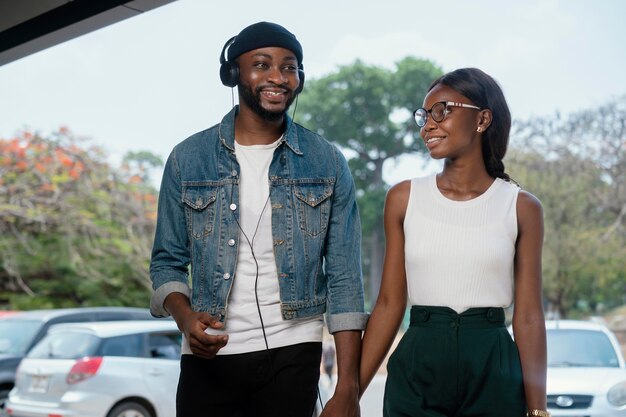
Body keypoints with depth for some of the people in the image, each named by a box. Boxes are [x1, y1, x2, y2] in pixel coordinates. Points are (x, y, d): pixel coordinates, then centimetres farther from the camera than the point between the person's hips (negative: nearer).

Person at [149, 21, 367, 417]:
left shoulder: (327, 163, 1)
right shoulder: (188, 158, 3)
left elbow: (344, 279, -2)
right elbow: (168, 262, 8)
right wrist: (186, 317, -14)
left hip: (291, 357, 0)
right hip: (208, 357, 1)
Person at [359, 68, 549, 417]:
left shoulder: (521, 207, -1)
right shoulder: (404, 198, 2)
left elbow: (529, 317, -2)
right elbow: (389, 304, 3)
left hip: (495, 377, 0)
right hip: (415, 373, 1)